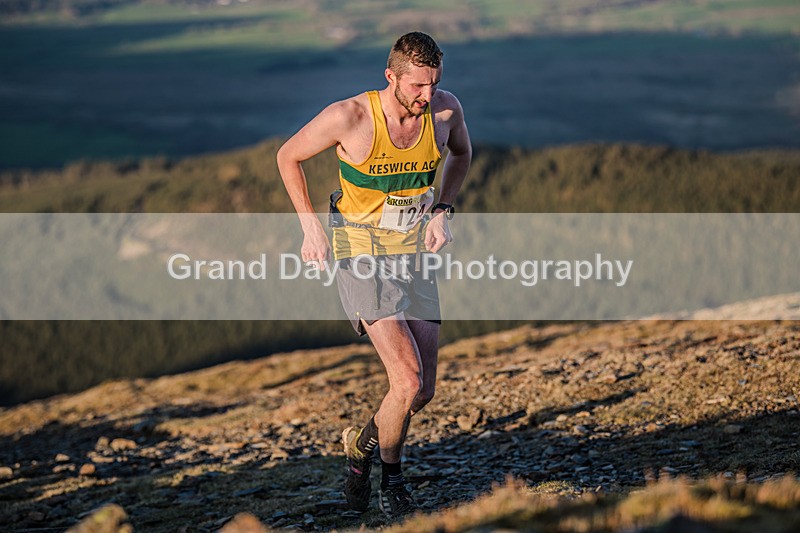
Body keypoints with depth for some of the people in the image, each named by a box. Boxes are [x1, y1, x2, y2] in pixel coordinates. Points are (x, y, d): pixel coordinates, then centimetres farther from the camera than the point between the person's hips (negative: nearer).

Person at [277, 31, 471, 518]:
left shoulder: (445, 109, -8)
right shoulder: (349, 117, -20)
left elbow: (462, 153, 16)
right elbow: (289, 157, -3)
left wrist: (442, 211, 2)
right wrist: (311, 227, -8)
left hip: (414, 253, 5)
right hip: (360, 252, -5)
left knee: (423, 393, 5)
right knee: (408, 380, -18)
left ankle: (363, 443, 36)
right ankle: (392, 480, 8)